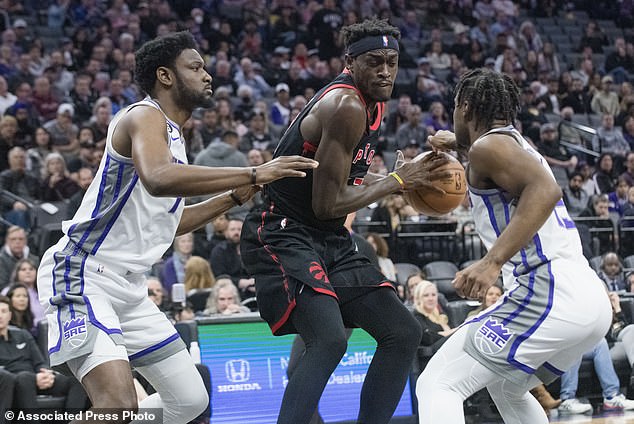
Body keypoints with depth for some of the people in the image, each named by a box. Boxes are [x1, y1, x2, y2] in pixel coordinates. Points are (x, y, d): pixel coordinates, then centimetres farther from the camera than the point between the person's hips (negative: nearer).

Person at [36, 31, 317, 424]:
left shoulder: (173, 135, 16)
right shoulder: (145, 116, -12)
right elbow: (158, 179, -35)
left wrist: (234, 197, 19)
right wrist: (254, 174, -34)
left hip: (129, 286, 10)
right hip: (83, 276, -10)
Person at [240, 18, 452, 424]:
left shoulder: (373, 104, 9)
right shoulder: (344, 107, -21)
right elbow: (327, 204, -22)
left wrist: (414, 177, 6)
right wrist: (397, 181, -14)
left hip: (330, 239, 10)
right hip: (282, 235, -10)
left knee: (404, 333, 7)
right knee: (329, 340, -29)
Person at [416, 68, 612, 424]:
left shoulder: (489, 145, -3)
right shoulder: (519, 145, 24)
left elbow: (545, 190, -22)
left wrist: (492, 261, -28)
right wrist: (460, 145, 43)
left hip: (549, 295, -9)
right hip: (592, 298, 10)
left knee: (437, 386, -10)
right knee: (506, 386, 33)